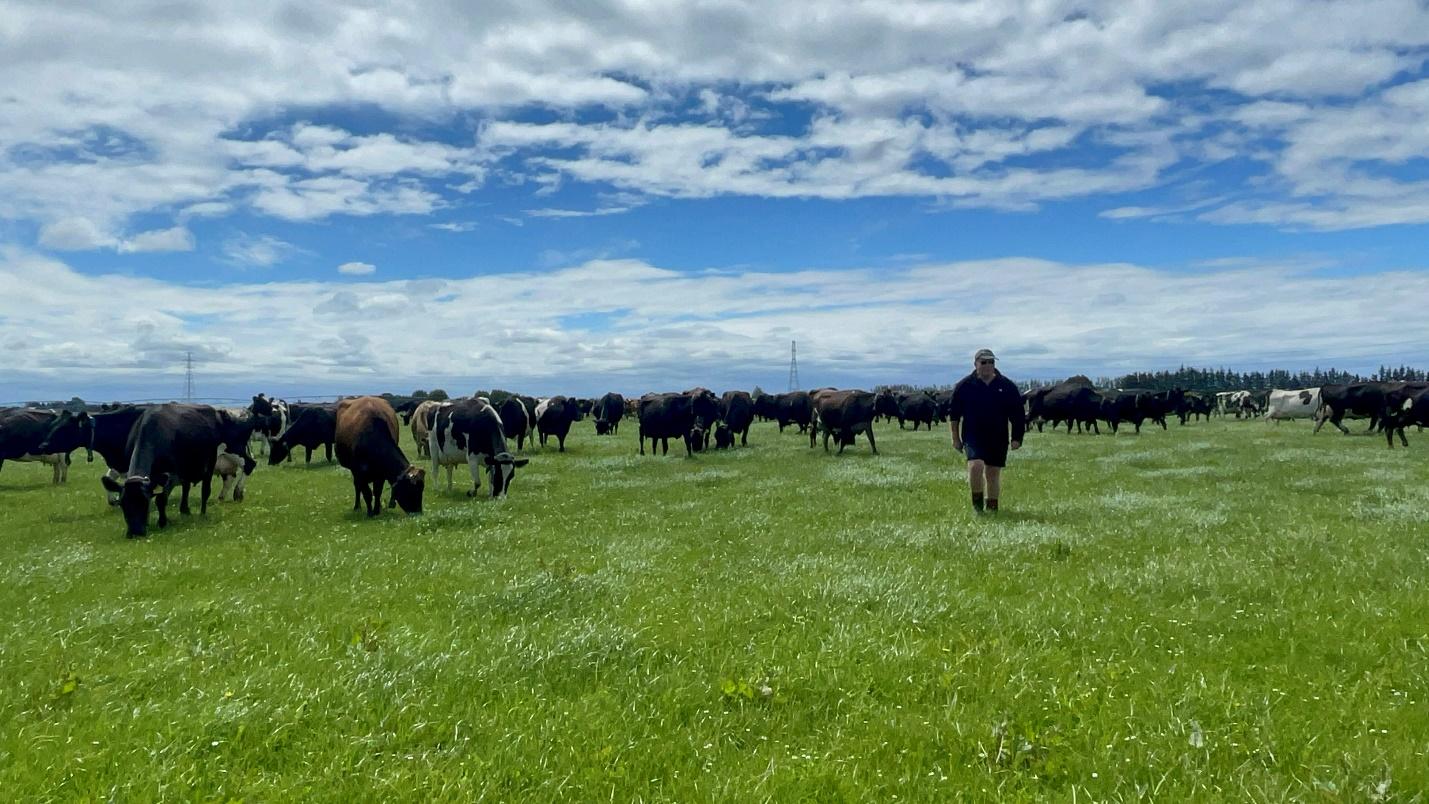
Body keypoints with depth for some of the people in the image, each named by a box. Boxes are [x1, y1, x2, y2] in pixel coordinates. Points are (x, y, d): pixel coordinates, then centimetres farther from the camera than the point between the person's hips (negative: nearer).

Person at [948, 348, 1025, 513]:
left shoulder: (1007, 387, 3)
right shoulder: (964, 386, 1)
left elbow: (1017, 415, 7)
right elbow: (953, 415, 6)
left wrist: (1017, 438, 1)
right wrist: (955, 438, 3)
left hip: (998, 438, 2)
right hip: (973, 436, -2)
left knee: (993, 472, 6)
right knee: (976, 464, -22)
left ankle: (992, 506, 23)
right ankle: (977, 501, -4)